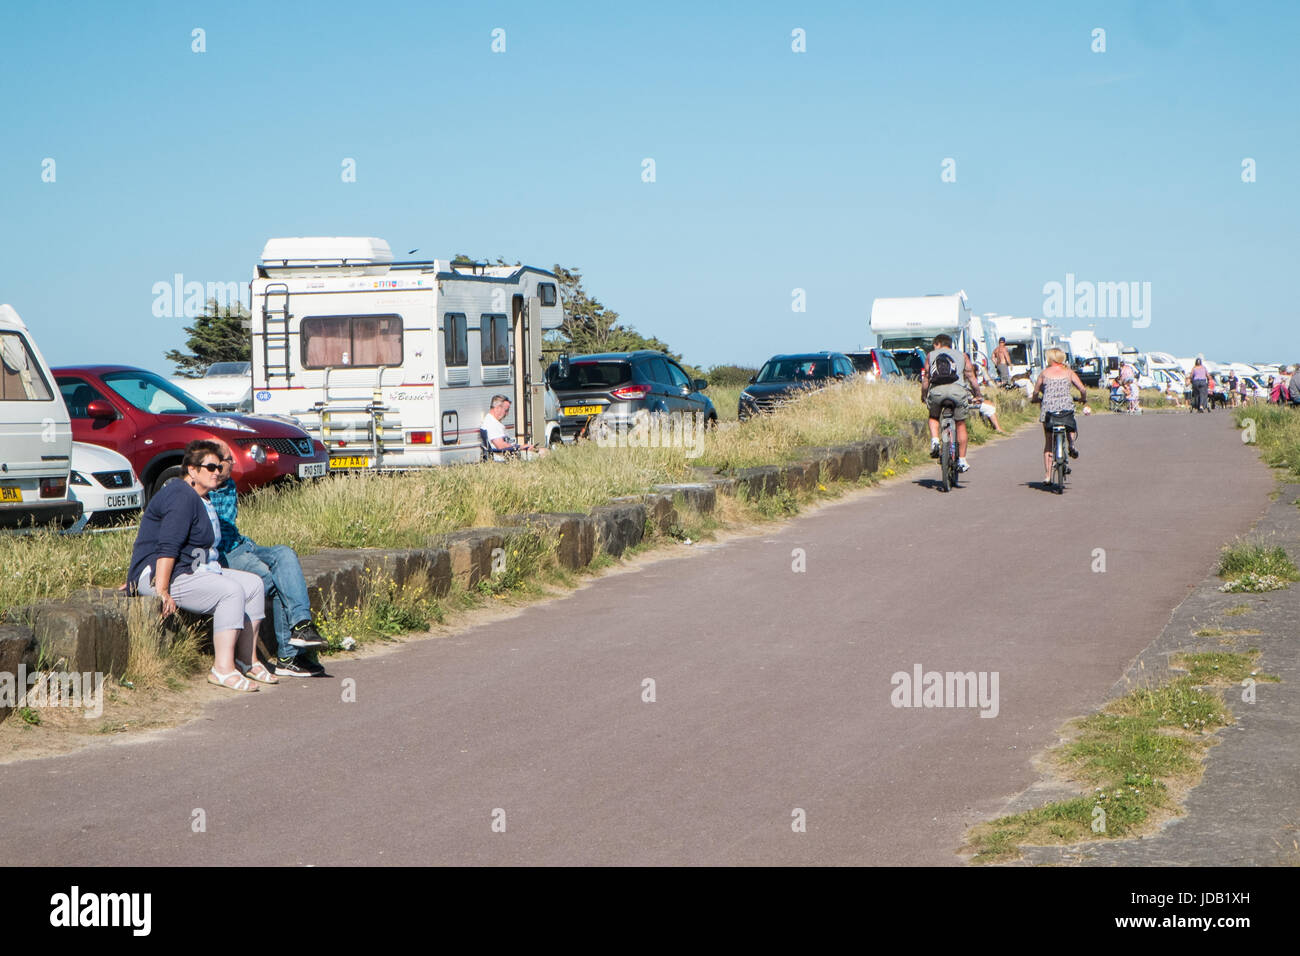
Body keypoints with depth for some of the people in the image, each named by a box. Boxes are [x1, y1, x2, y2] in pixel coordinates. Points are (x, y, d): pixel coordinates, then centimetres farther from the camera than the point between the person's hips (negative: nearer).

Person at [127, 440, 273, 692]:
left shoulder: (202, 499, 18)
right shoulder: (182, 497, -17)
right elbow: (167, 546, -25)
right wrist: (162, 590, -30)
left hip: (192, 571, 11)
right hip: (163, 574, -11)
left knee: (253, 584, 1)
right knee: (231, 591, -27)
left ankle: (247, 660, 2)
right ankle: (223, 669, -30)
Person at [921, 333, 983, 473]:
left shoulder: (931, 356, 23)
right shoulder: (962, 355, 25)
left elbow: (925, 379, 23)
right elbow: (972, 378, 22)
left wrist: (924, 396, 36)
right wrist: (978, 395, 32)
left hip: (936, 390, 0)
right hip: (957, 390, 0)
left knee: (933, 417, 28)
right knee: (961, 424, 13)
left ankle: (934, 441, 2)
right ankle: (962, 461, 12)